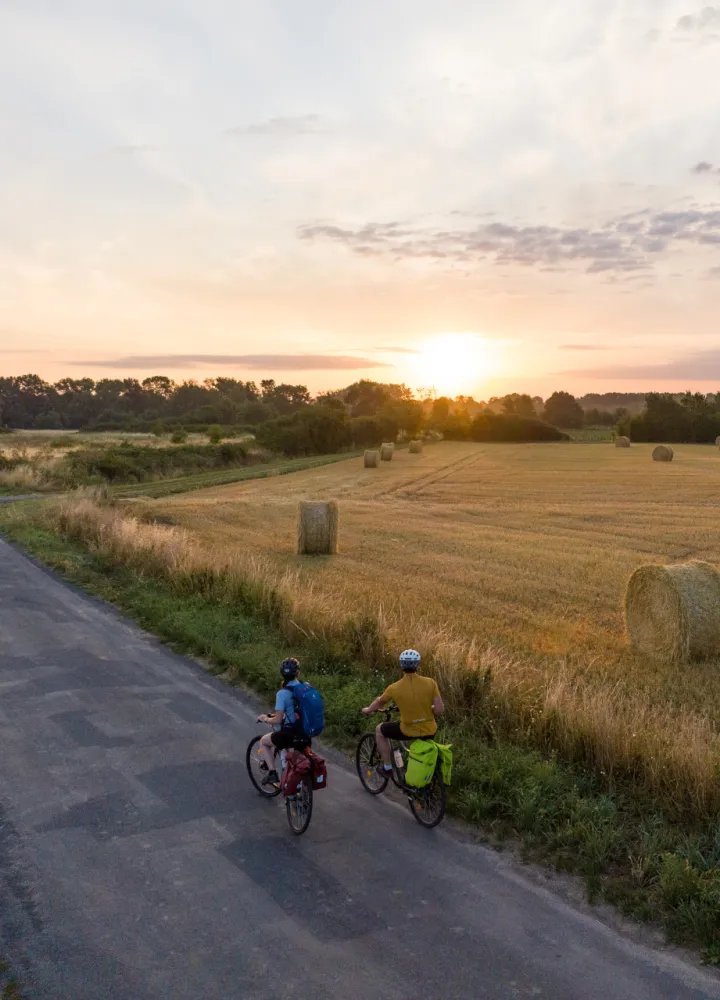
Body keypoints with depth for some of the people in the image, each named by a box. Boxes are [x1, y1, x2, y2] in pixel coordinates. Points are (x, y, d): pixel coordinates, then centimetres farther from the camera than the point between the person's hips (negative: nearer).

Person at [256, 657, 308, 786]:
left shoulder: (282, 693, -16)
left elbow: (277, 720, -14)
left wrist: (265, 719, 6)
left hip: (290, 734, -5)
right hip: (307, 734, 6)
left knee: (263, 741, 21)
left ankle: (272, 773, 13)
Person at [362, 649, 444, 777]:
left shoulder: (395, 688, -12)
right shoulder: (430, 683, -12)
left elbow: (379, 703, 7)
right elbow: (440, 710, -11)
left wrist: (367, 710, 28)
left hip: (408, 731, -2)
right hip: (430, 731, 2)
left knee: (379, 730, 24)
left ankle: (387, 766, 27)